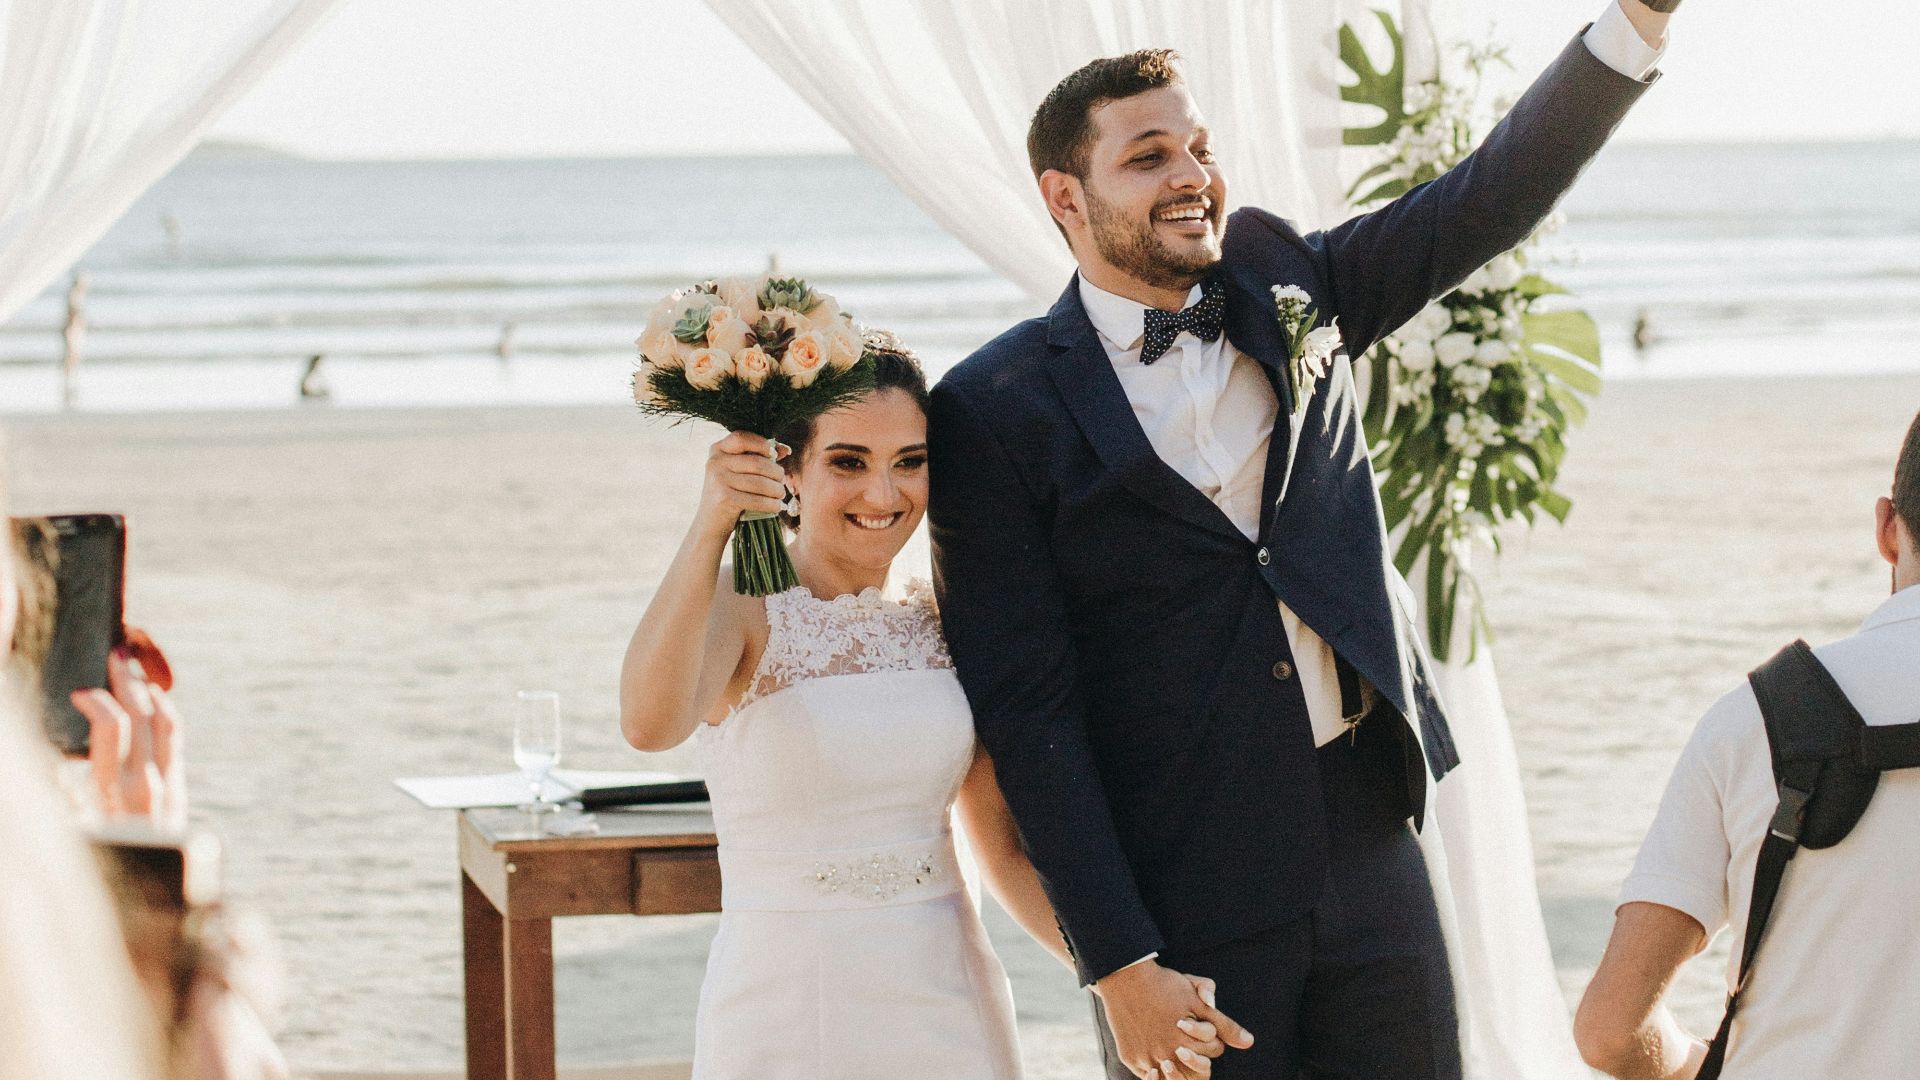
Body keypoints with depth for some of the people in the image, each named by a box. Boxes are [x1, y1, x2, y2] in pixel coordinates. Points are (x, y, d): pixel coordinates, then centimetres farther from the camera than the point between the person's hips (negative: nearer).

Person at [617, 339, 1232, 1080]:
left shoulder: (945, 623, 6)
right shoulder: (738, 608, -8)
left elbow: (1007, 848, 8)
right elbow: (649, 723, -29)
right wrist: (709, 526, -36)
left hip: (950, 1012, 4)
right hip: (785, 1020, -4)